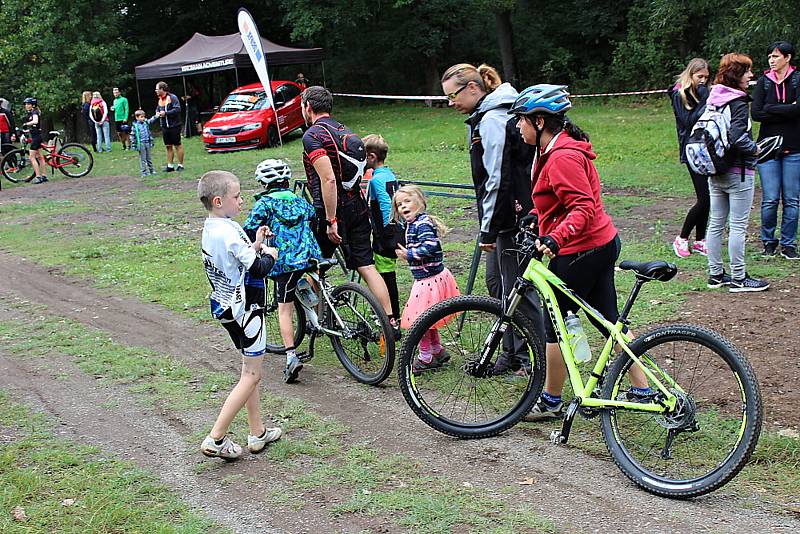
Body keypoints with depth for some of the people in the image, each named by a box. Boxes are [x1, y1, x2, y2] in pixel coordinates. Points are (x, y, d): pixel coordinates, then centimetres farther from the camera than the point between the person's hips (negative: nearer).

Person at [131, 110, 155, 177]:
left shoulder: (146, 123, 6)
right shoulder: (135, 126, -9)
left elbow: (149, 133, 15)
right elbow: (133, 136, -7)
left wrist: (151, 142, 16)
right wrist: (134, 145, -9)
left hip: (148, 143, 5)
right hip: (141, 144, -5)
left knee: (149, 158, 13)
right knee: (142, 159, 1)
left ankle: (151, 170, 21)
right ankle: (144, 172, 6)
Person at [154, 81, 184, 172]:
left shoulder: (172, 97, -11)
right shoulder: (160, 99, 13)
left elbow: (177, 109, -18)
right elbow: (157, 109, 25)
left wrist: (165, 113, -19)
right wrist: (157, 113, 2)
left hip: (174, 126, -7)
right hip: (164, 126, 7)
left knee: (177, 145, 0)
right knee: (168, 146, 10)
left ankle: (180, 165, 6)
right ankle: (170, 165, 15)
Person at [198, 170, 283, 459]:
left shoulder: (210, 229, 6)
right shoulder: (229, 232, -24)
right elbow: (258, 269, -24)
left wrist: (255, 245, 7)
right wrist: (270, 255, -6)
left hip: (225, 307, 10)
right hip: (245, 310, -10)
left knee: (250, 369, 19)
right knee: (251, 375, -1)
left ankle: (258, 432, 27)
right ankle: (216, 438, -3)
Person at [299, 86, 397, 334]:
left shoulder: (312, 136, -12)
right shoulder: (346, 131, 13)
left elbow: (328, 179, -23)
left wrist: (331, 221, -21)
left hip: (333, 211, -7)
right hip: (358, 207, 7)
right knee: (367, 267, 5)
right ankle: (391, 323, -1)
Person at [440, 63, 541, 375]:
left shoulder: (492, 121, -18)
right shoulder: (488, 116, 15)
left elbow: (497, 180, -22)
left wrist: (488, 229, -18)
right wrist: (488, 225, 21)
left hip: (512, 218, -11)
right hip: (509, 217, 11)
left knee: (517, 290, -3)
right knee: (496, 283, 17)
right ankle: (513, 353, 27)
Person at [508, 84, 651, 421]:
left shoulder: (562, 157, -21)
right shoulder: (556, 149, 12)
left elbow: (583, 208, -28)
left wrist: (555, 237, -39)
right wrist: (536, 216, 25)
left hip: (579, 252, -10)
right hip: (602, 243, 10)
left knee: (555, 326, 2)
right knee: (609, 319, 16)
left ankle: (551, 402, 14)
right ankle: (642, 390, 23)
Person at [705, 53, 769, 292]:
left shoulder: (713, 99, 7)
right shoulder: (738, 103, -16)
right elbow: (737, 137, -27)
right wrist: (754, 149, -10)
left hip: (715, 172, 8)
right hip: (738, 172, -8)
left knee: (716, 224, 12)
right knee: (738, 226, -1)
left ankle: (716, 274, 20)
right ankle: (738, 278, 5)